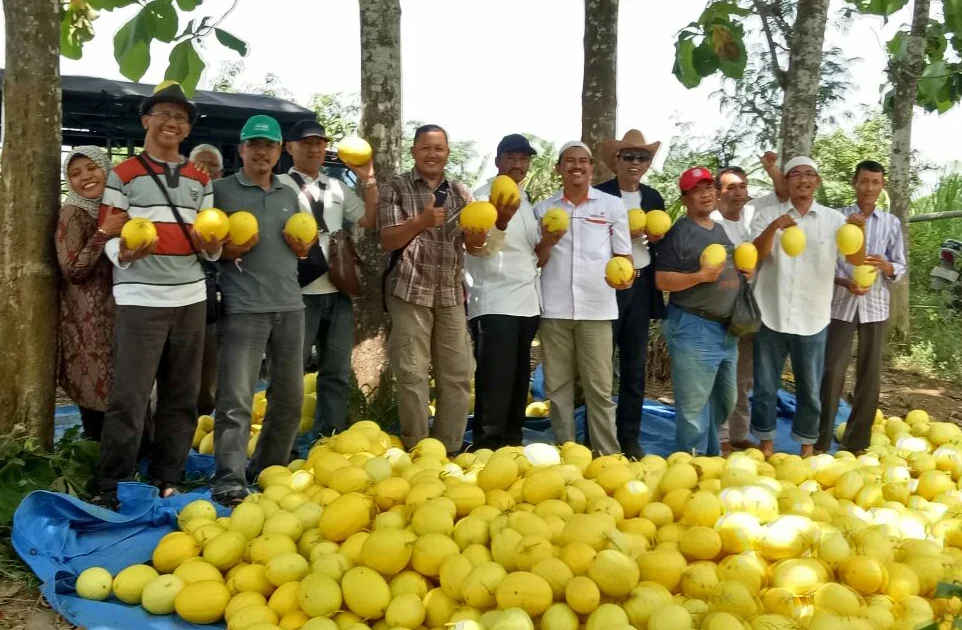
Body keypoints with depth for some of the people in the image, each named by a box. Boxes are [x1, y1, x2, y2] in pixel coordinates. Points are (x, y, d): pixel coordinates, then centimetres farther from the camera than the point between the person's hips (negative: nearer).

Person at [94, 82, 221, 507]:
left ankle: (166, 480, 21)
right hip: (140, 300, -5)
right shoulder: (123, 174, 1)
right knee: (128, 398, -6)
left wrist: (213, 246, -6)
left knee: (182, 396, 9)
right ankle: (110, 488, 4)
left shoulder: (199, 179, 15)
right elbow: (108, 236, -2)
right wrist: (124, 253, -24)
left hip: (191, 298, 5)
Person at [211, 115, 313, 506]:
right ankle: (229, 482, -6)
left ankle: (271, 470, 27)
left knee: (290, 394, 12)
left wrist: (304, 249, 4)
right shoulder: (222, 190, 1)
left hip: (290, 305, 6)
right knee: (236, 399, -9)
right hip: (243, 307, -6)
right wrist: (229, 251, -18)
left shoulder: (289, 194, 17)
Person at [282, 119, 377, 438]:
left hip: (338, 292, 6)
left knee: (336, 371, 12)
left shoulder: (338, 188, 15)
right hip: (300, 294, -6)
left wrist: (368, 181, 5)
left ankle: (329, 441, 22)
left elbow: (370, 221, 13)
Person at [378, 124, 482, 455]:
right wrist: (421, 221, -24)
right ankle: (416, 451, 10)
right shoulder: (395, 188, -1)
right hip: (409, 292, -4)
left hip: (451, 294, 4)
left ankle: (449, 450, 15)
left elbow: (473, 245, 9)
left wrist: (478, 233, -14)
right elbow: (388, 241, -8)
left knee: (458, 375, 5)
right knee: (412, 375, -2)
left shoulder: (460, 192, 12)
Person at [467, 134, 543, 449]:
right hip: (494, 305, -7)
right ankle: (487, 450, -4)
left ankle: (513, 447, 20)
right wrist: (502, 221, -36)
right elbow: (483, 247, -18)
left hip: (527, 303, 7)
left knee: (518, 384, 11)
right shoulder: (483, 197, -4)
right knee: (495, 385, -10)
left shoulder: (526, 201, 18)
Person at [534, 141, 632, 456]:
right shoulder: (544, 208, 10)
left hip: (597, 308, -2)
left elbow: (624, 254, 7)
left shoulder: (612, 205, 6)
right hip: (555, 309, 2)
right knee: (557, 385, 6)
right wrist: (548, 241, -9)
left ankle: (607, 456, 4)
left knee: (599, 387, -2)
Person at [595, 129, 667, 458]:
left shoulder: (654, 198, 12)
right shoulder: (600, 194, -4)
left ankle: (629, 438, 17)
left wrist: (657, 237, -3)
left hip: (641, 287, 5)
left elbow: (661, 246, 18)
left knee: (635, 366, 9)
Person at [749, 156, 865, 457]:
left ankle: (807, 446, 27)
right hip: (770, 316, -1)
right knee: (765, 387, 9)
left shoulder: (833, 219, 2)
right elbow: (755, 256, -13)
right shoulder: (767, 215, 0)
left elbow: (857, 260, -5)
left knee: (810, 389, 11)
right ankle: (766, 443, 24)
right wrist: (772, 229, -31)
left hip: (812, 319, 1)